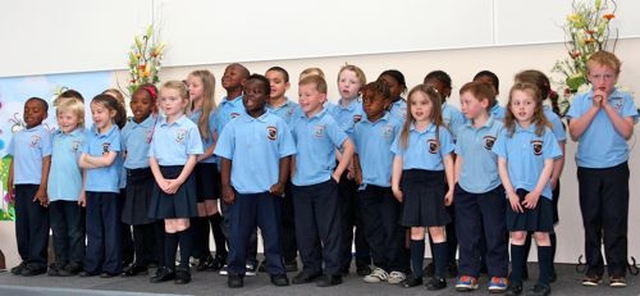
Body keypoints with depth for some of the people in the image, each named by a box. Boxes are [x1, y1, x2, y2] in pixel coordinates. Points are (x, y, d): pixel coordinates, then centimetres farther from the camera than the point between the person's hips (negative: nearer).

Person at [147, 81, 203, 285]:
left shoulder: (189, 127, -4)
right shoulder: (158, 128, 10)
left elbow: (193, 157, -8)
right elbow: (152, 157, 9)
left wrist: (178, 181, -15)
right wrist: (160, 180, -6)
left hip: (182, 177, -4)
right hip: (163, 178, 4)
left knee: (182, 224, -2)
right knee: (168, 225, 10)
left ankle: (184, 268, 7)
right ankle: (168, 267, 17)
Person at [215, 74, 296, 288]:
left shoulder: (278, 124, 1)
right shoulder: (233, 126, 4)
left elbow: (285, 156, 1)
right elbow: (226, 158, 4)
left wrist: (281, 183, -7)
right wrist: (225, 187, -2)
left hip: (269, 190, -1)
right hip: (240, 190, 1)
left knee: (273, 232, 7)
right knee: (239, 233, 6)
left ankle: (277, 271, 18)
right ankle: (236, 272, 17)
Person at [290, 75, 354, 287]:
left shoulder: (327, 122, -9)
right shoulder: (298, 123, 6)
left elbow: (348, 146, -12)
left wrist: (337, 174, -12)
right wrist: (292, 171, 9)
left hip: (323, 184, -6)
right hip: (300, 185, 6)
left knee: (329, 230, 2)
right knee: (304, 230, 12)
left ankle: (333, 271, 10)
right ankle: (311, 267, 25)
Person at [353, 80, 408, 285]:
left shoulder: (395, 124, -6)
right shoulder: (359, 126, 8)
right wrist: (358, 172, 6)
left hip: (389, 184, -5)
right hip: (367, 184, 5)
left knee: (393, 227, 1)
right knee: (372, 228, 10)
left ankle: (398, 268, 11)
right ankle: (380, 266, 21)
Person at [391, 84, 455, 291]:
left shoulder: (441, 132, -2)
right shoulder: (405, 132, 8)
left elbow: (448, 161, -1)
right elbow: (398, 159, 10)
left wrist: (451, 188, -5)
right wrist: (395, 184, 3)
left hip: (433, 183, -4)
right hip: (411, 183, 4)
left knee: (436, 229, 0)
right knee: (416, 230, 11)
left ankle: (440, 276, 6)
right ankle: (416, 273, 19)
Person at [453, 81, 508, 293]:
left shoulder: (499, 128, -9)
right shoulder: (463, 132, 7)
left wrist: (506, 188, -8)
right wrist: (454, 186, 10)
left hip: (492, 190, -4)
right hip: (465, 191, 5)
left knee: (495, 234, 5)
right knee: (467, 235, 9)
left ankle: (498, 274, 15)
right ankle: (468, 273, 18)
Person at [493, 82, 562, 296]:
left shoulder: (544, 132, -4)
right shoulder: (506, 133, 2)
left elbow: (548, 165, -5)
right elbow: (501, 165, 3)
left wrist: (536, 192, -11)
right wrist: (510, 192, -5)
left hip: (539, 192, -2)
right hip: (515, 193, 2)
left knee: (541, 235, 4)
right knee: (517, 235, 5)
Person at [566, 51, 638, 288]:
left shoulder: (624, 100, 1)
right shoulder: (581, 101, 4)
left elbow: (627, 131, -11)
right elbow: (574, 133, -8)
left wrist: (607, 105, -13)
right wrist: (594, 108, -12)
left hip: (616, 168, -1)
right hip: (588, 168, 2)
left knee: (616, 220, 0)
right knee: (591, 220, 8)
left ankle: (617, 270, 8)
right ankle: (593, 268, 18)